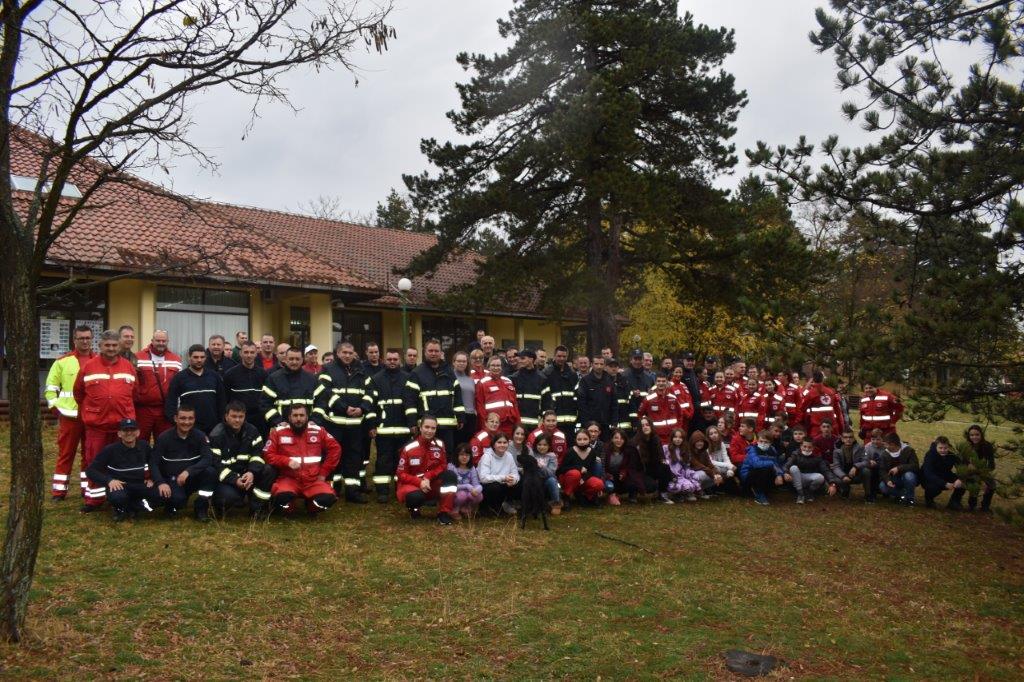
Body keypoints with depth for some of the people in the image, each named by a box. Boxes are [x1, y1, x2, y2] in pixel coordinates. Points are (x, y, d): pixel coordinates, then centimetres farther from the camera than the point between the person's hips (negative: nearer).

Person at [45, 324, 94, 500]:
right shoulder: (62, 361, 2)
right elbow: (50, 387, 4)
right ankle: (59, 490, 10)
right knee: (65, 454, 4)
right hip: (69, 416, -2)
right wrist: (56, 408, -4)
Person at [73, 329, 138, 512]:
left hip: (123, 423, 1)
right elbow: (78, 392, 9)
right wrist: (88, 411, 15)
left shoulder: (129, 367, 5)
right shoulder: (88, 366, -1)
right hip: (96, 424, -1)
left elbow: (134, 393, 15)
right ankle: (94, 498, 15)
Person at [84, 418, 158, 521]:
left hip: (140, 485, 3)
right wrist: (109, 480, -23)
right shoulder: (110, 450, -8)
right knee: (118, 497, -41)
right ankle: (119, 508, -2)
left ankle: (131, 507, -1)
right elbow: (90, 471, -8)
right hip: (119, 485, -3)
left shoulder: (144, 446, 3)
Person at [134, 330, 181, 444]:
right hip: (143, 408, -2)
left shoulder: (176, 359, 8)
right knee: (141, 443, 7)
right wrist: (137, 398, -8)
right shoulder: (139, 358, -1)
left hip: (166, 410, 2)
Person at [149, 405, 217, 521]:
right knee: (177, 499, -34)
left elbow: (208, 459, -17)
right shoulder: (164, 438, -4)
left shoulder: (200, 436, -2)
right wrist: (160, 482, -25)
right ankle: (171, 506, 5)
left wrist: (188, 471, -32)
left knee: (210, 472, -29)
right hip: (172, 479, -2)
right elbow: (153, 463, -9)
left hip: (193, 478, 2)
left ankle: (201, 507, -10)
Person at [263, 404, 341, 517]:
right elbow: (268, 454, 0)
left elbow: (335, 449, 10)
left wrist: (323, 473, 4)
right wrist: (287, 461, -16)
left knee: (327, 498, -28)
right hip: (289, 479, -1)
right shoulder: (278, 432, 2)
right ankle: (289, 508, 2)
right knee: (282, 496, -37)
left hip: (313, 480, 2)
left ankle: (311, 507, 9)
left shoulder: (318, 431, 5)